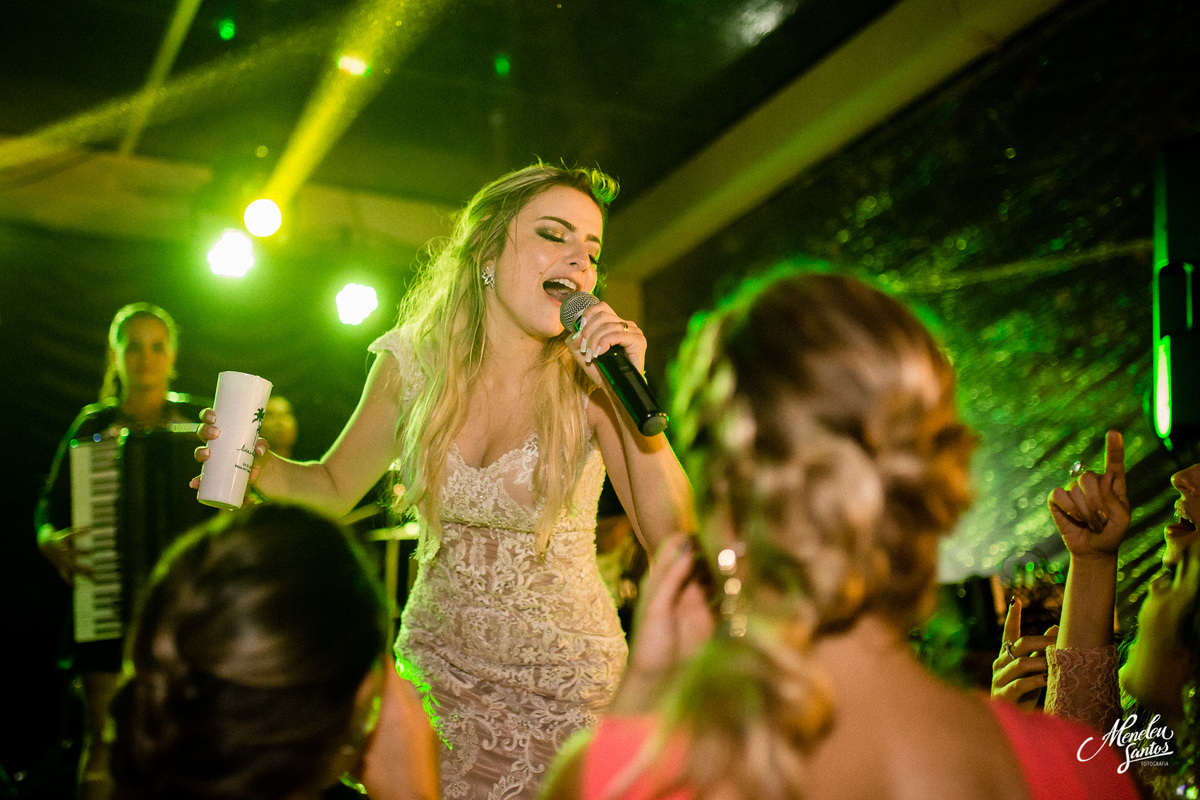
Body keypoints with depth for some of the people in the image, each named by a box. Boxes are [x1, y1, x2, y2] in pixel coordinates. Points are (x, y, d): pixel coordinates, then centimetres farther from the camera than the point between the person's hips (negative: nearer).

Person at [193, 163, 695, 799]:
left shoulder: (585, 382, -14)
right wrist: (261, 470, -13)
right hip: (438, 669, 2)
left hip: (565, 685, -2)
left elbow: (673, 540, -20)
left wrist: (629, 395, -30)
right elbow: (336, 486, 8)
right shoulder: (412, 364, -7)